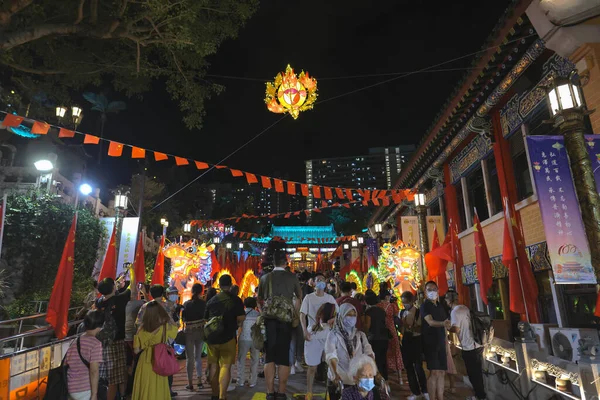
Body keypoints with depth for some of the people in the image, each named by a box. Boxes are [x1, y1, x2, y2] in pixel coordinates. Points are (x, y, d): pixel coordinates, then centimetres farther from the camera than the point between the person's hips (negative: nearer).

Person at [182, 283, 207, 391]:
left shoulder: (186, 304, -7)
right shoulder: (204, 303, -6)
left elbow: (183, 318, -1)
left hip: (189, 332, -2)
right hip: (201, 331, 2)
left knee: (190, 358, 8)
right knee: (198, 357, 16)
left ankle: (190, 383, 11)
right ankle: (200, 381, 17)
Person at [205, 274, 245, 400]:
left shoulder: (211, 300, 8)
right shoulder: (235, 299, -7)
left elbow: (206, 319, 16)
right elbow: (241, 318, -14)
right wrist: (235, 323, 7)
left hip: (211, 337, 5)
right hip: (227, 337, -4)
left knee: (213, 366, 15)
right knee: (225, 366, 0)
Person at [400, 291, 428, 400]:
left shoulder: (418, 312, -10)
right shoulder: (401, 313, 5)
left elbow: (421, 329, -16)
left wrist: (411, 327, -30)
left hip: (416, 341, -5)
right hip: (406, 341, 5)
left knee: (418, 367, -4)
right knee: (408, 367, 12)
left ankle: (424, 391, 19)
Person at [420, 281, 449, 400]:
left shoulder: (440, 306, 12)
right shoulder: (425, 306, -8)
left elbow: (444, 327, 18)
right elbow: (430, 322, -24)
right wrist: (443, 323, -43)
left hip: (441, 342, 7)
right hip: (430, 343, -6)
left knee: (442, 372, 8)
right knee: (434, 372, -8)